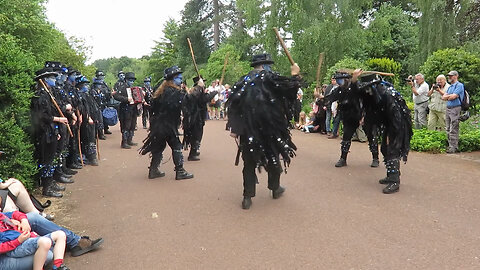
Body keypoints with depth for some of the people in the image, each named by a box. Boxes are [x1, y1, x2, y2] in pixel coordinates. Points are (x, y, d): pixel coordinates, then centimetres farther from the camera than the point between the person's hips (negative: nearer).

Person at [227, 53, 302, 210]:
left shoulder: (244, 80, 9)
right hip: (268, 127, -3)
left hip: (248, 129, 3)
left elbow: (233, 103, 2)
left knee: (249, 161, 8)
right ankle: (275, 188, 31)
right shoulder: (269, 77, -4)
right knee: (273, 156, 17)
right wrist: (295, 75, 11)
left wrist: (234, 128, 4)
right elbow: (290, 88, -9)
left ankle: (247, 197, 7)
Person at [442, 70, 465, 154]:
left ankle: (454, 148, -5)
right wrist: (450, 96, -5)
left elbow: (453, 97, -16)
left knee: (453, 130, -8)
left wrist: (447, 97, 1)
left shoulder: (459, 85, -6)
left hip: (455, 109, -9)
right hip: (448, 108, 9)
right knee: (448, 129, 9)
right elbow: (443, 97, 11)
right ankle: (450, 145, 16)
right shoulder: (450, 87, 20)